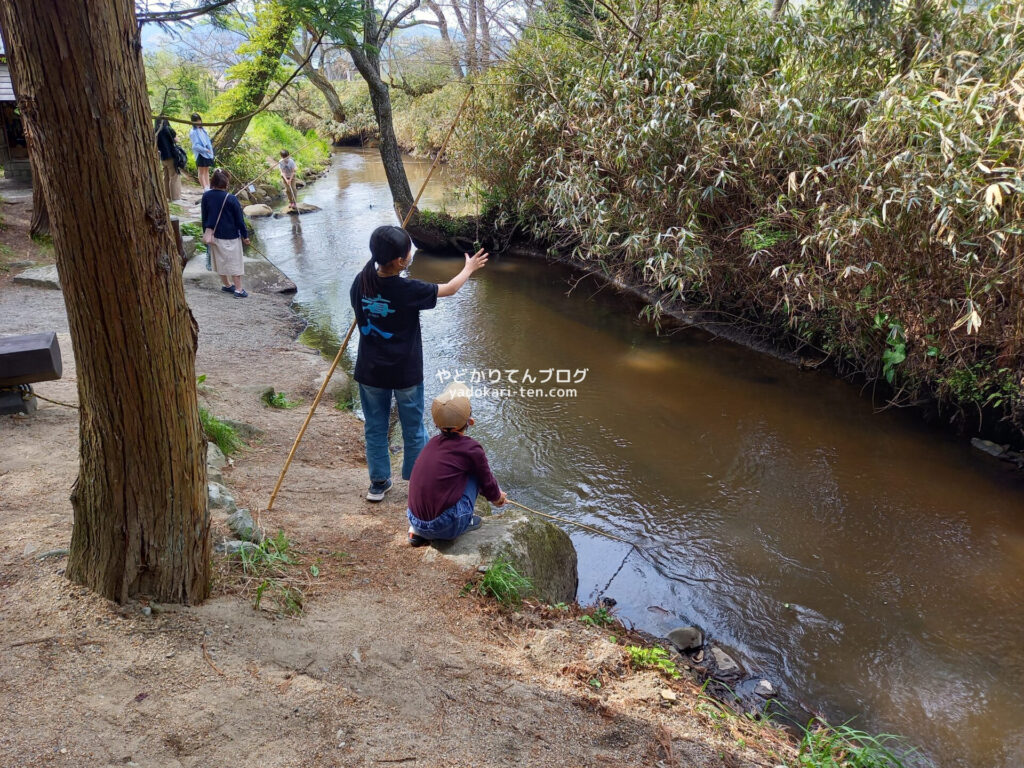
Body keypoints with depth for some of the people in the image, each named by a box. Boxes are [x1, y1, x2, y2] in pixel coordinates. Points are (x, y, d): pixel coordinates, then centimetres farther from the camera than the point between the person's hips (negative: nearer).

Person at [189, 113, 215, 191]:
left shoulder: (203, 129, 11)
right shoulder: (193, 132, -10)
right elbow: (195, 146, -16)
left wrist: (210, 150, 5)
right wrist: (205, 150, -18)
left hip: (208, 153, 7)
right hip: (200, 154, -7)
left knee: (206, 170, 11)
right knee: (201, 172, -2)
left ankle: (208, 187, 14)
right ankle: (205, 188, -4)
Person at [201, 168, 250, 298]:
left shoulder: (206, 196, -4)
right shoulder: (231, 199, -18)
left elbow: (204, 217, 5)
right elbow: (239, 219, -11)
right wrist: (245, 235, -1)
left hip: (213, 235, 5)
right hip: (230, 236, -5)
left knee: (220, 261, 19)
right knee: (234, 262, 2)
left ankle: (226, 284, 32)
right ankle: (238, 289, 3)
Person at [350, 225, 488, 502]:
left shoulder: (361, 282, -9)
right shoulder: (409, 290, -22)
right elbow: (449, 289, -5)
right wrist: (469, 268, 12)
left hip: (370, 372, 4)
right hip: (406, 374, -4)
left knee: (375, 428, 18)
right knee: (414, 431, 14)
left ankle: (378, 483, 30)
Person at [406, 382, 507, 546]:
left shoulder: (434, 442, 10)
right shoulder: (471, 448, -10)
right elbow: (487, 484, 7)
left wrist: (494, 493, 37)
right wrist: (498, 498, 30)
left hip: (415, 520, 6)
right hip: (445, 528, -6)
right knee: (474, 472, 5)